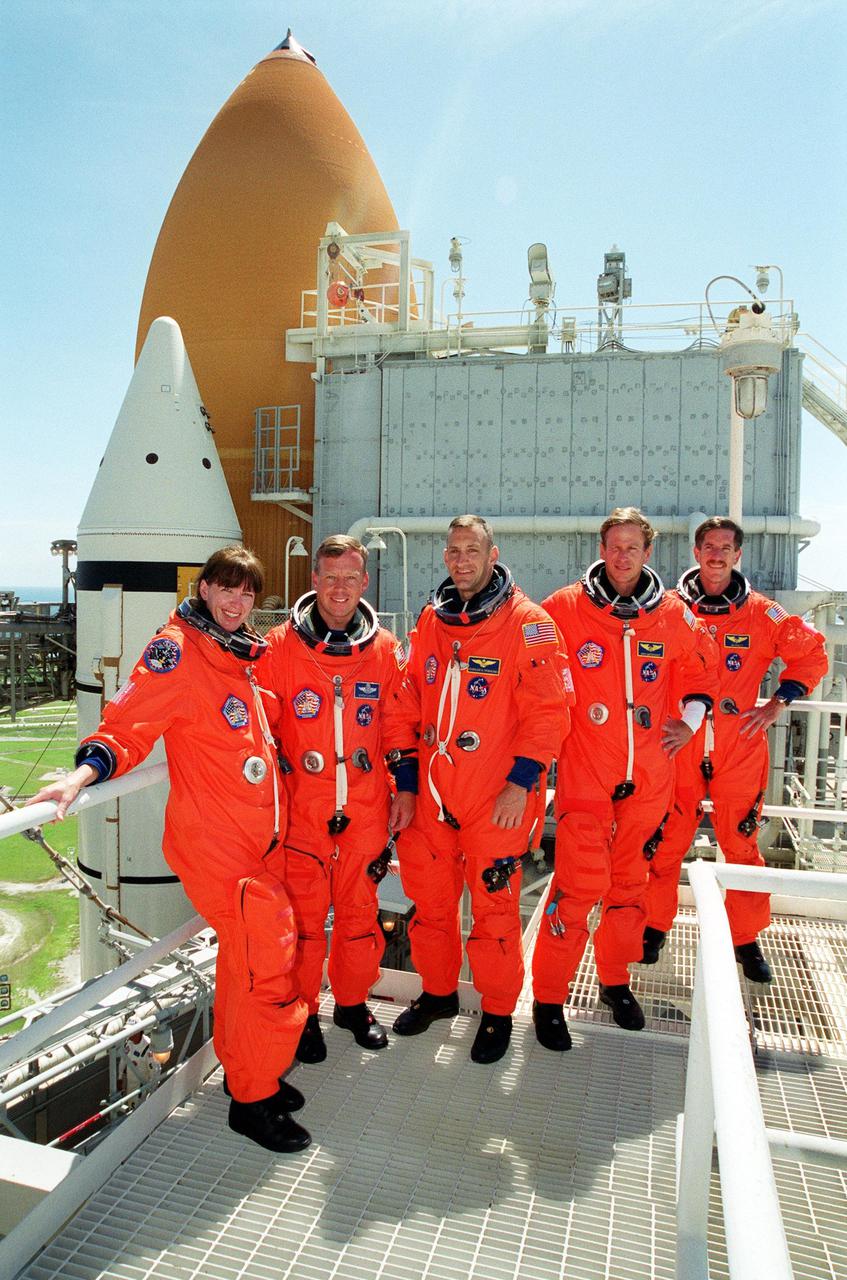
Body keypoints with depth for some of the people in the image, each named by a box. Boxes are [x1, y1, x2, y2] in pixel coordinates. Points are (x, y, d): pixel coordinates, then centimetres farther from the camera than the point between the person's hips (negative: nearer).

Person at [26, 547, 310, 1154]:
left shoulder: (247, 653, 12)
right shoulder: (178, 650, -11)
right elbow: (129, 724, -16)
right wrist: (85, 772, -32)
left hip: (262, 833, 8)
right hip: (216, 841, -8)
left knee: (248, 956, 18)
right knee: (266, 964, -5)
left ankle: (244, 1069, 37)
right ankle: (252, 1098, 15)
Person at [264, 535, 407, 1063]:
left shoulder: (385, 648, 2)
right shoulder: (282, 645, -5)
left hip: (365, 810, 2)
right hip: (301, 809, -2)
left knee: (360, 911, 14)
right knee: (303, 915, 7)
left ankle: (353, 1003, 36)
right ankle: (302, 1014, 29)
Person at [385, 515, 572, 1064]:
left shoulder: (527, 623, -8)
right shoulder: (430, 622, 8)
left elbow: (548, 708, -12)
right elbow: (407, 706, 10)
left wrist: (521, 782, -16)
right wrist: (406, 782, 7)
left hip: (497, 799, -5)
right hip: (432, 794, 5)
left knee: (494, 907, 5)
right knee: (429, 899, 16)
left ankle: (498, 1012, 27)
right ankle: (438, 992, 39)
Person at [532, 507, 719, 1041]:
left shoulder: (673, 615, 4)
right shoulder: (566, 607, -6)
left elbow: (702, 666, 21)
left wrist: (690, 720, 11)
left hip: (649, 773, 4)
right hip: (585, 769, -4)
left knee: (631, 877, 16)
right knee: (580, 881, -7)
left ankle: (616, 979, 35)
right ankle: (548, 996, 10)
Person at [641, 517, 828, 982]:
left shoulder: (762, 614, 1)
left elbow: (812, 652, 11)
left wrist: (777, 704, 4)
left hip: (740, 751, 1)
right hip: (678, 747, 0)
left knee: (742, 844, 8)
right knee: (667, 842, 6)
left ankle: (747, 939, 26)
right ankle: (654, 927, 24)